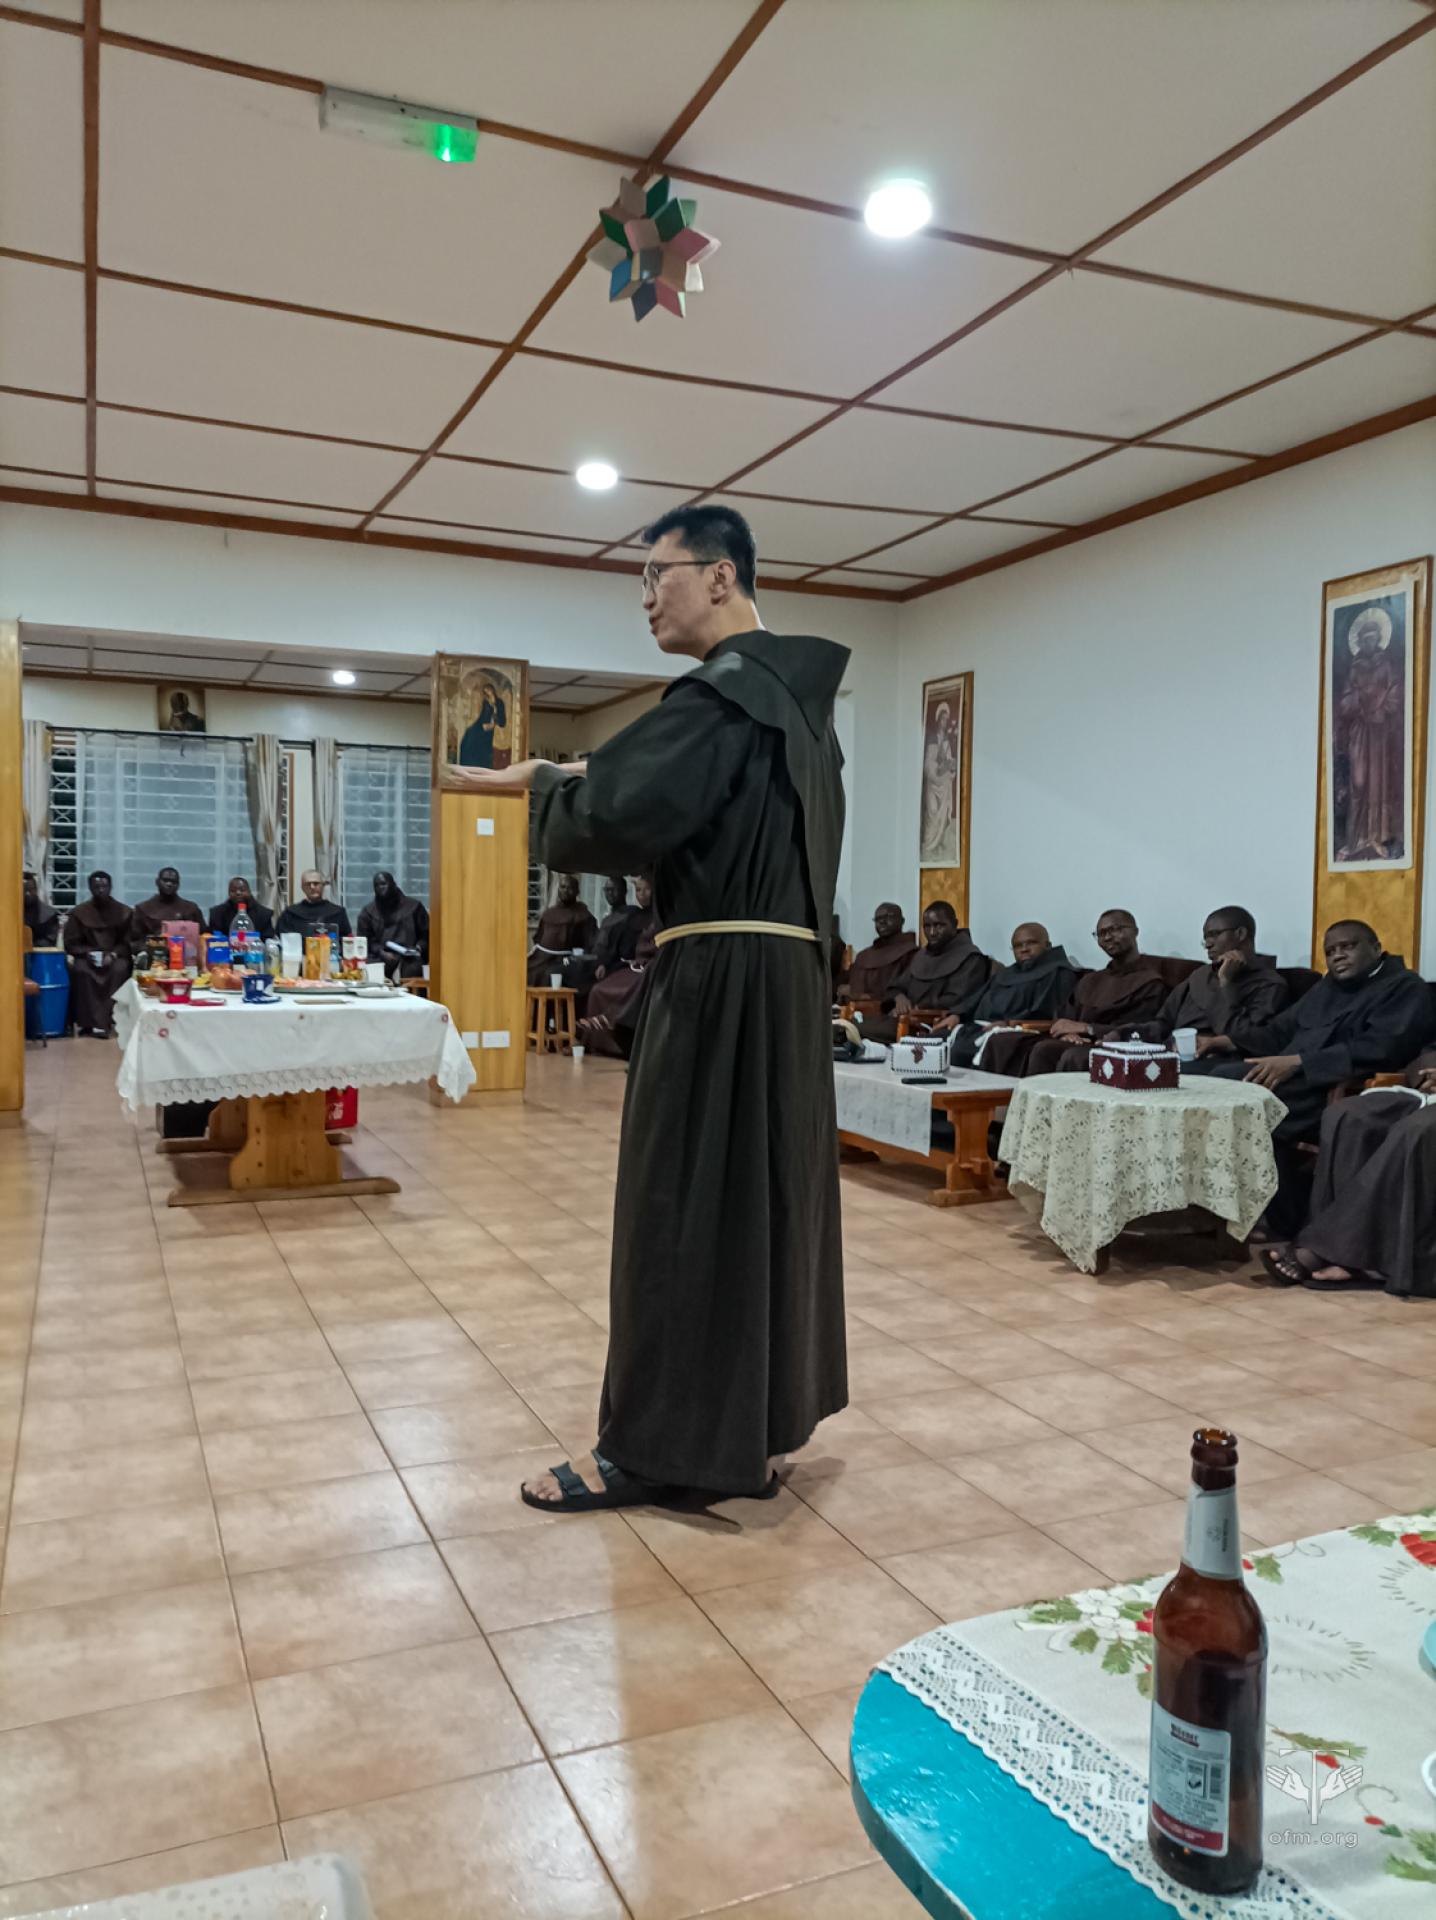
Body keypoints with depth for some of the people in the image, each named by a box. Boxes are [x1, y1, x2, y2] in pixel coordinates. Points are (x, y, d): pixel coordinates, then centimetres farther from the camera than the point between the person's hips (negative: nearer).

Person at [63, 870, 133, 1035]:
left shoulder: (123, 911, 3)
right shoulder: (80, 912, 3)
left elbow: (128, 943, 2)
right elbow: (71, 944, 4)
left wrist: (113, 954, -17)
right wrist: (86, 953, -16)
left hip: (115, 957, 0)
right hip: (88, 957, 1)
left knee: (120, 969, -35)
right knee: (80, 970, -34)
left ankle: (102, 1021, -33)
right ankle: (85, 1020, -32)